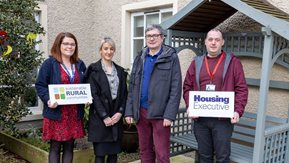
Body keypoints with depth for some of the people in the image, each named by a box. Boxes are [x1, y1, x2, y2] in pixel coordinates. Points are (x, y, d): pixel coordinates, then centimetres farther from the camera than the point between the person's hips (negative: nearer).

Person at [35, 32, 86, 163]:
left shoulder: (80, 65, 12)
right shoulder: (49, 63, -4)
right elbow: (40, 85, -6)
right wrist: (48, 100, -21)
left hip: (75, 113, 5)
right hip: (56, 113, -4)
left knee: (69, 146, 11)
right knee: (55, 147, 3)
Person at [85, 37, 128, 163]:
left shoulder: (120, 71, 12)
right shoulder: (94, 70, -2)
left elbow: (124, 93, 9)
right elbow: (94, 95, -8)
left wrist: (120, 112, -5)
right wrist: (104, 116, -13)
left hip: (116, 117, 4)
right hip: (99, 118, -4)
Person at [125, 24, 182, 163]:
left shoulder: (171, 57, -2)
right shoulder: (140, 58, 11)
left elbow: (176, 88, -8)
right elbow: (132, 87, 11)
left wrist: (170, 115, -15)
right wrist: (129, 111, 4)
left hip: (160, 113, -4)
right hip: (140, 111, 5)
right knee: (145, 151, 14)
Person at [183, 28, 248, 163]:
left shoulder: (233, 62, 2)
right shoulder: (196, 62, 11)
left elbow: (241, 89, -1)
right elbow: (187, 87, 11)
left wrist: (238, 111, -13)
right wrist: (190, 107, -4)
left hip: (223, 119, -3)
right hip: (200, 118, 3)